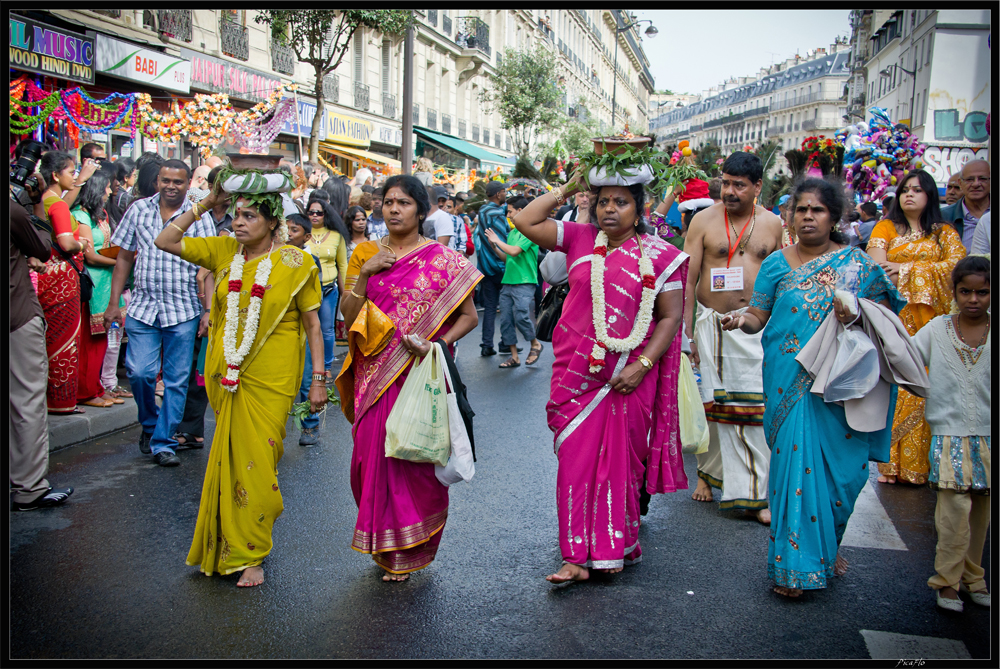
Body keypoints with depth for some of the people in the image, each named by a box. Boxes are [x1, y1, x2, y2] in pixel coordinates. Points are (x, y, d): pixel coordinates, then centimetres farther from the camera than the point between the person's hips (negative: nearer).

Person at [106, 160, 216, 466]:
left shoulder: (198, 217, 0)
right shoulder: (139, 209, 7)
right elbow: (124, 258, 12)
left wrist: (208, 309, -10)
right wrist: (113, 303, 9)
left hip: (183, 311, -1)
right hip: (142, 307, 2)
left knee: (176, 380, 2)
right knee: (139, 372, -6)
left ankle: (163, 442, 14)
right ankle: (149, 423, 22)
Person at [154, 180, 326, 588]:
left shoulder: (295, 263, -6)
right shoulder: (224, 251, 5)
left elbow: (312, 325, -4)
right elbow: (165, 241, 7)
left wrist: (319, 379, -5)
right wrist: (205, 204, 1)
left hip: (271, 377, -4)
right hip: (226, 374, 4)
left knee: (257, 459, -3)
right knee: (230, 457, 12)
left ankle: (249, 554, 11)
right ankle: (231, 544, 28)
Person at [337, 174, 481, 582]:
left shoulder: (443, 260, 0)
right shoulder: (366, 254, 10)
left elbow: (469, 316, 1)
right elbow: (348, 315, 5)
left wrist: (439, 342, -15)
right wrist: (364, 272, -8)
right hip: (375, 375, 3)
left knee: (417, 458, 0)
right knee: (373, 453, 4)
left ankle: (410, 551, 18)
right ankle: (383, 545, 24)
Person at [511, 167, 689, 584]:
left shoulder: (658, 256, -1)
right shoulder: (579, 239, 6)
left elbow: (671, 317, -3)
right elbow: (525, 222, 3)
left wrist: (642, 366, -12)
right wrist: (567, 189, 3)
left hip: (628, 376, -2)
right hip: (577, 373, 2)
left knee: (621, 462, 7)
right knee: (576, 460, 1)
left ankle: (614, 548, 25)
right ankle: (579, 556, 8)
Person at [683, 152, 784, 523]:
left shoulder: (773, 224, 7)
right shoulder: (704, 220, 1)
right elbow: (687, 279, -1)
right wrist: (685, 331, -7)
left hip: (758, 328, 1)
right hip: (713, 323, -1)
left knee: (757, 408, -4)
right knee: (710, 403, 5)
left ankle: (757, 492, 3)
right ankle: (708, 472, 26)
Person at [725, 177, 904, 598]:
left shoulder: (856, 263, 6)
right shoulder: (777, 263, 7)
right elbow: (759, 315, 4)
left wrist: (857, 314, -15)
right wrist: (742, 319, -18)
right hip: (791, 382, -1)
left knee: (841, 466, 6)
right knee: (796, 459, -7)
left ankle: (827, 544, 32)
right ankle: (794, 566, 4)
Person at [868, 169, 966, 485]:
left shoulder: (944, 232, 15)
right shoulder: (886, 227, 12)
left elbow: (958, 264, -4)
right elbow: (877, 265, -5)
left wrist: (909, 268, -11)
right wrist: (929, 267, -7)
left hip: (932, 320, 1)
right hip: (896, 319, -1)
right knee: (896, 387, -6)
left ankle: (922, 461, 0)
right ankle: (894, 462, -2)